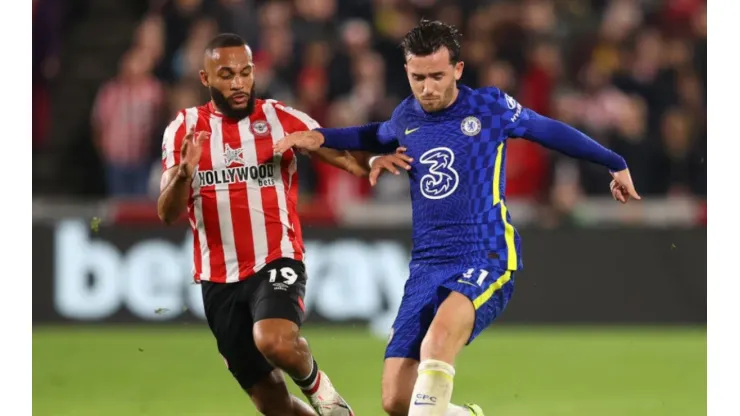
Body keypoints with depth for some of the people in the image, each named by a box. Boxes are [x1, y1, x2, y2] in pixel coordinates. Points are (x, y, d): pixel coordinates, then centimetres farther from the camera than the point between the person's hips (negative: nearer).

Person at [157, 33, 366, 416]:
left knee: (275, 342, -32)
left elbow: (347, 158, -10)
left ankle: (315, 385, 0)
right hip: (219, 279, 3)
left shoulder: (280, 119, -2)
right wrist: (184, 173, -25)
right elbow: (167, 214, -4)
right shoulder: (185, 129, 3)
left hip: (276, 261, -3)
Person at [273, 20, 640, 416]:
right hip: (426, 267, 5)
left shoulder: (490, 107, -2)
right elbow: (380, 137, 36)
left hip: (486, 261, -5)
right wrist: (321, 138, 23)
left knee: (439, 336, -37)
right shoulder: (406, 116, 10)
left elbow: (550, 131, 14)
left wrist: (616, 164, 25)